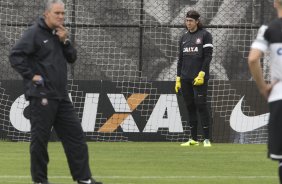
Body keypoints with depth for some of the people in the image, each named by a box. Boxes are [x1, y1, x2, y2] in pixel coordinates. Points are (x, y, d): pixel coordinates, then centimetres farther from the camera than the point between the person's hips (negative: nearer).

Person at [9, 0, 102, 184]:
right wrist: (31, 76, -16)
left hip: (61, 96, 8)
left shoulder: (59, 34, 14)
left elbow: (72, 58, 13)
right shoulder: (35, 33, -9)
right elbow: (16, 55, -16)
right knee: (40, 138, -2)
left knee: (76, 134, 6)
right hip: (42, 95, -8)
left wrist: (65, 41, -3)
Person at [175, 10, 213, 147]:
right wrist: (178, 78, 12)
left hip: (199, 78, -6)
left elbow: (208, 56, -7)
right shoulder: (184, 37, 15)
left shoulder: (204, 35, -2)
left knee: (201, 105, -10)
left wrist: (202, 74, -16)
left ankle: (206, 138, -8)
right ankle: (193, 139, 10)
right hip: (185, 78, 6)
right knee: (190, 107, 6)